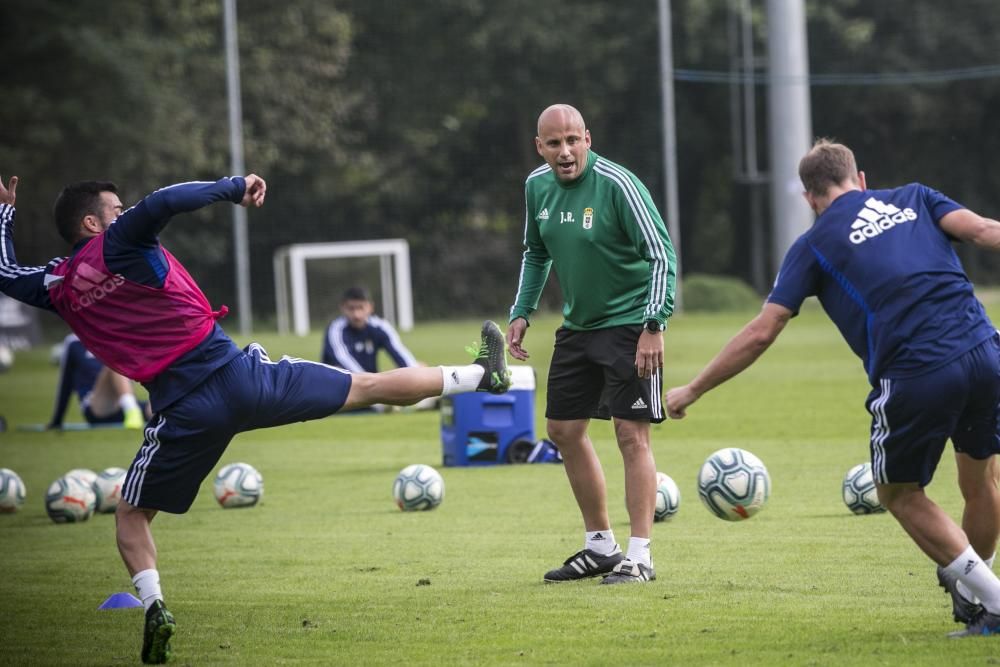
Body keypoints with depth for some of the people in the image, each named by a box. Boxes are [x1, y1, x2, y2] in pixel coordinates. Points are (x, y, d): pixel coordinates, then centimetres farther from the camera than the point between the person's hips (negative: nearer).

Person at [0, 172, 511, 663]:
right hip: (236, 374, -2)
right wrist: (234, 188, -15)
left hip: (184, 410, 2)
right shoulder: (118, 244, -3)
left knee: (131, 515, 20)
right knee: (369, 387, 10)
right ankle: (482, 375, 21)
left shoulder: (59, 286, 7)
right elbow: (162, 203, -24)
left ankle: (154, 607, -2)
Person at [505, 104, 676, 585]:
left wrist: (654, 325, -26)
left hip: (629, 325, -8)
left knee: (631, 434, -11)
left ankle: (639, 556, -7)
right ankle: (600, 546, 24)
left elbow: (660, 254, -20)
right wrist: (521, 313, 9)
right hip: (577, 325, 8)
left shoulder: (617, 184, -19)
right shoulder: (537, 186, 2)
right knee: (565, 432, 11)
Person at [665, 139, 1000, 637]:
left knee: (901, 493, 19)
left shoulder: (814, 245, 13)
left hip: (913, 376, -3)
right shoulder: (913, 198, 20)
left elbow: (760, 333, 10)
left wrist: (692, 391, 20)